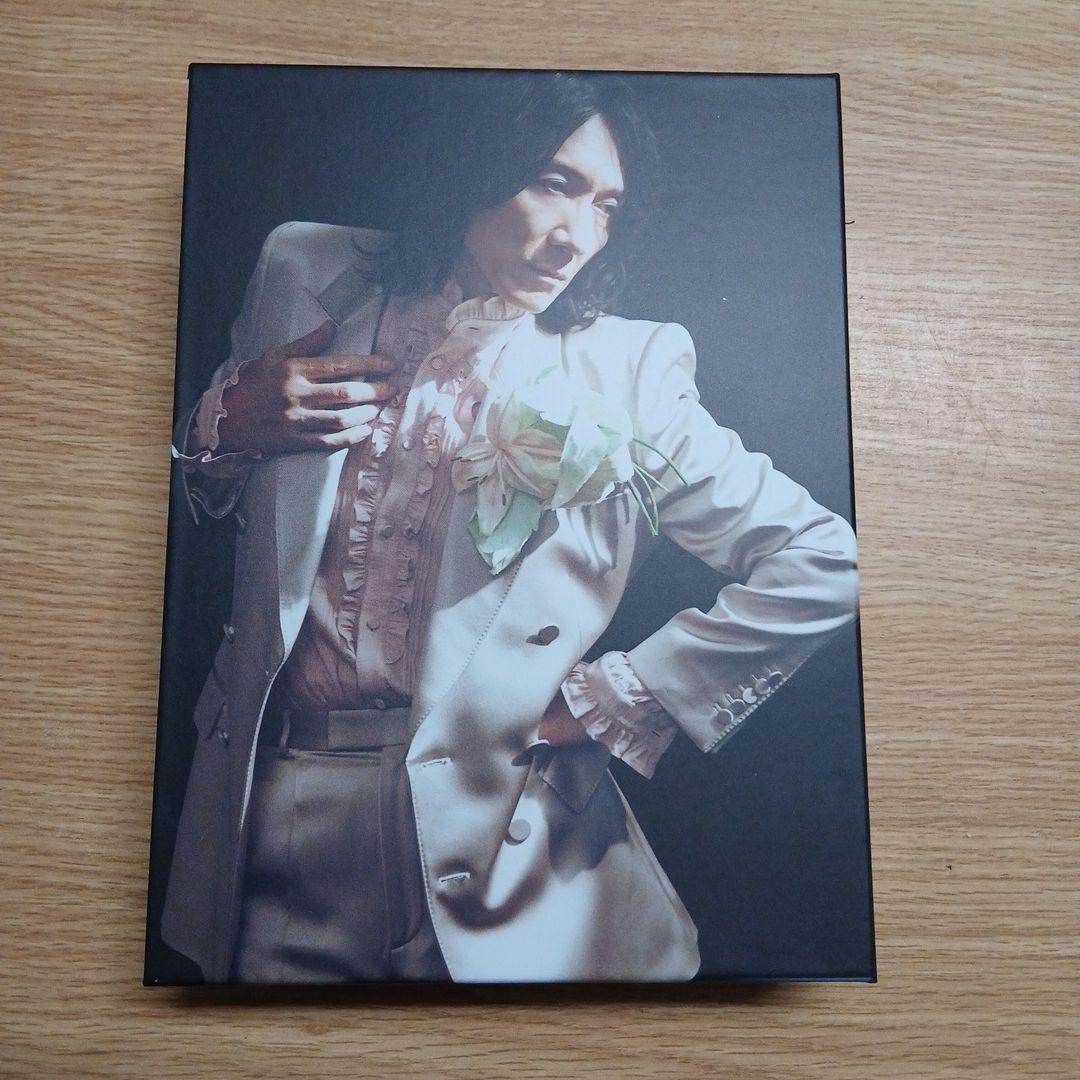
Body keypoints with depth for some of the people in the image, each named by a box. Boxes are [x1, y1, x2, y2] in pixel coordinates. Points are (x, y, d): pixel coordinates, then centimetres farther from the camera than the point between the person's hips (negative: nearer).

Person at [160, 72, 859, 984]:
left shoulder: (629, 367, -4)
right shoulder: (306, 277, 4)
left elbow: (823, 565, -5)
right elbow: (194, 510, 16)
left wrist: (613, 700, -7)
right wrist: (223, 427, -7)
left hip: (489, 841, -2)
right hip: (268, 808, 3)